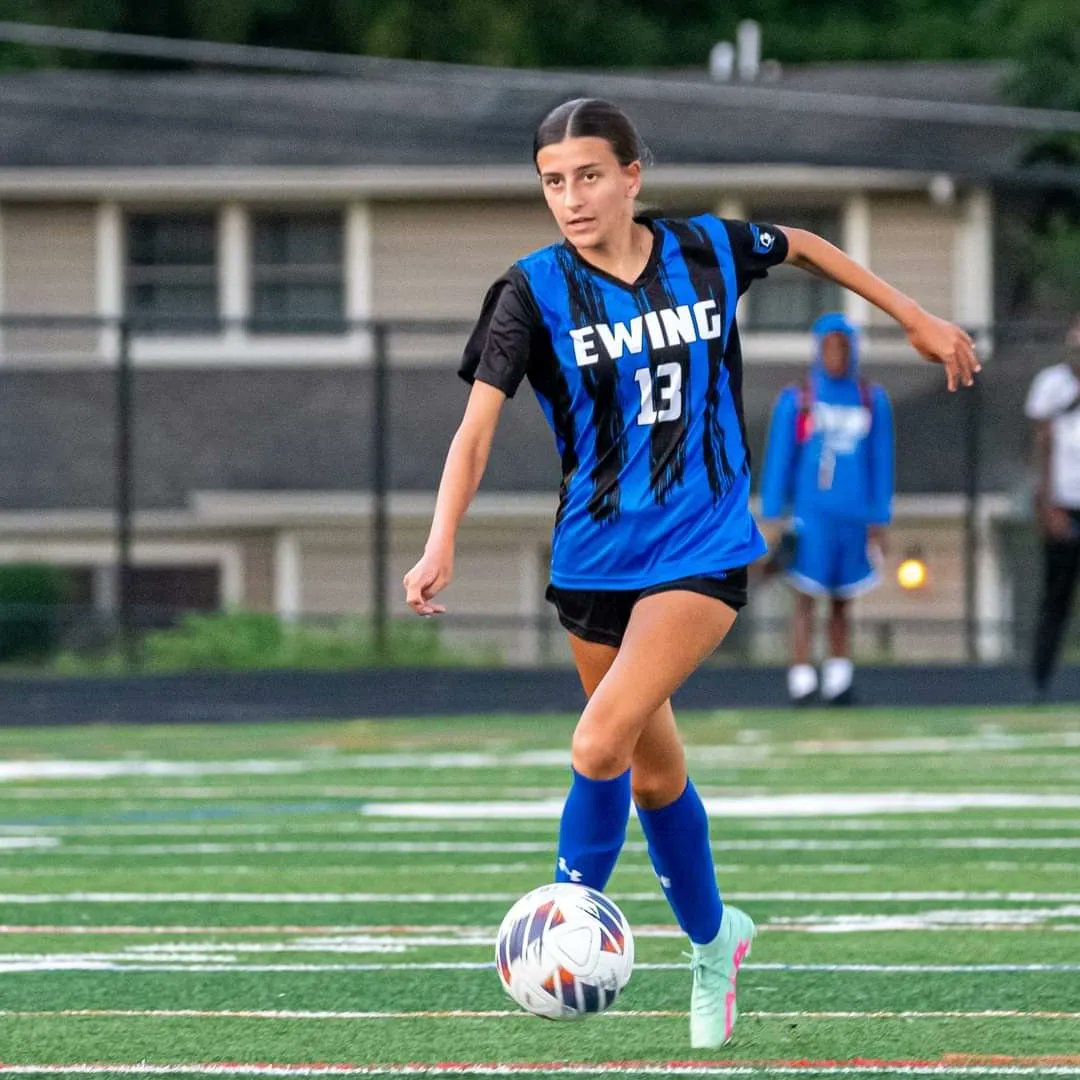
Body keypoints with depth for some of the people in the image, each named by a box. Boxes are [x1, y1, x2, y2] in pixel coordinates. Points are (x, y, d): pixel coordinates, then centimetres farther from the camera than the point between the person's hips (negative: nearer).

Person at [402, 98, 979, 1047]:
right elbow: (478, 424, -16)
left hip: (703, 550, -2)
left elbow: (801, 246, 18)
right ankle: (712, 940, 39)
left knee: (601, 744, -22)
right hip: (595, 559, 2)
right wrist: (442, 547, -31)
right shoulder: (535, 291, -8)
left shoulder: (707, 251, -4)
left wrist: (915, 318, 24)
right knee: (654, 771, 15)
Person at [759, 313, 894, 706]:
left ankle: (839, 680, 14)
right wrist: (772, 516, -1)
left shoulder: (872, 401, 8)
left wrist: (879, 520, 10)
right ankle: (801, 682, -10)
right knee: (806, 597, -8)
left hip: (854, 517, 3)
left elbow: (881, 462, 12)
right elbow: (778, 460, 3)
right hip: (811, 512, -3)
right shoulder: (796, 400, 0)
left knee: (842, 601, 9)